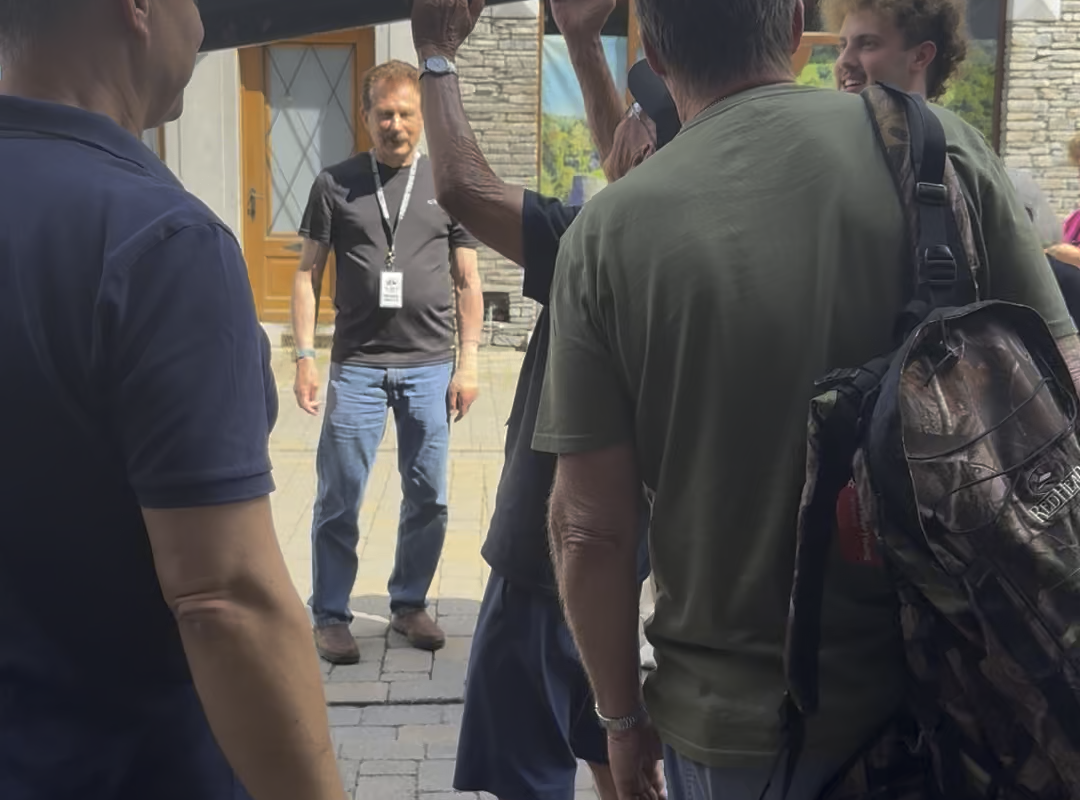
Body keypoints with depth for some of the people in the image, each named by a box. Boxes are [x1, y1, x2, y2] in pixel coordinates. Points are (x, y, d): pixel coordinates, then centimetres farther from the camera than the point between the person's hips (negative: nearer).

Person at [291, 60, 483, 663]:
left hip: (431, 365, 2)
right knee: (340, 499, 1)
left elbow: (468, 281, 10)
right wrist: (305, 354, -2)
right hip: (357, 365, -1)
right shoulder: (336, 184, 5)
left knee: (429, 498, 7)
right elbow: (309, 274, 7)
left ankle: (410, 603, 24)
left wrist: (468, 362, 3)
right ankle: (331, 617, 13)